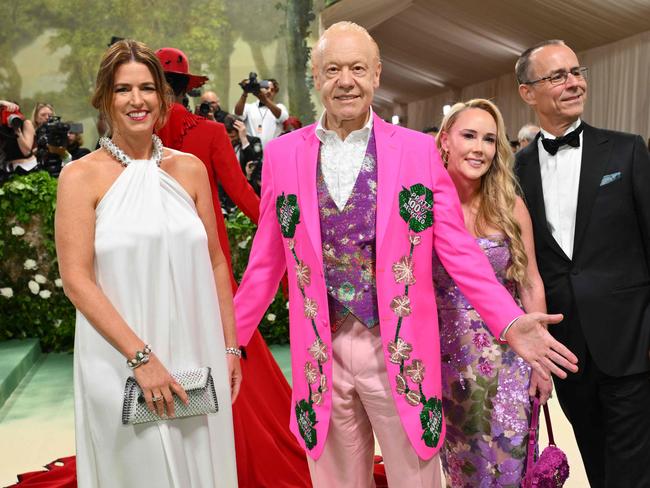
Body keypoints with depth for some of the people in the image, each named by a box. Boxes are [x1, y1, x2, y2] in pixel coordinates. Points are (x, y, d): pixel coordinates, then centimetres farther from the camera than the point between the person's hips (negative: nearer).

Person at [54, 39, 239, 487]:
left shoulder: (190, 169, 5)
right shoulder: (82, 176, -4)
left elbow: (215, 263, 8)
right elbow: (76, 280, -9)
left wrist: (230, 348, 7)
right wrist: (141, 356, -15)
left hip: (196, 360, 3)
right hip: (120, 363, -3)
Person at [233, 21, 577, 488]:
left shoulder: (419, 150, -2)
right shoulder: (282, 154, 2)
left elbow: (458, 249, -2)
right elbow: (266, 262, 6)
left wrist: (509, 323, -13)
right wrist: (229, 339, 6)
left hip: (401, 351, -1)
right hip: (320, 353, 1)